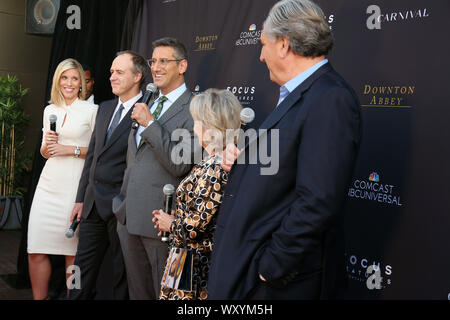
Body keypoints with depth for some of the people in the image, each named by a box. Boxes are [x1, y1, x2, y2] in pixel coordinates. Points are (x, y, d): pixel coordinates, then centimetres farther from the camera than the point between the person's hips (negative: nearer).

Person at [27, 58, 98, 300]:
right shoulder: (50, 110, 15)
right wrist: (47, 144, -1)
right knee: (36, 251, 1)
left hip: (75, 186, -4)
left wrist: (72, 149, -11)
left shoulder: (91, 110, 0)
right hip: (50, 183, 4)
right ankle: (39, 297, 15)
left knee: (72, 250, -1)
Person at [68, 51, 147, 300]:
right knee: (82, 271, 14)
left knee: (122, 274, 8)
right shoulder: (105, 108, 13)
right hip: (93, 204, 7)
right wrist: (81, 198, 15)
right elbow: (92, 155, 17)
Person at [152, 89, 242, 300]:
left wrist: (171, 224, -3)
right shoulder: (225, 161, 8)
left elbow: (196, 225, -22)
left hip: (195, 265, -9)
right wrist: (175, 220, 12)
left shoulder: (214, 168, -22)